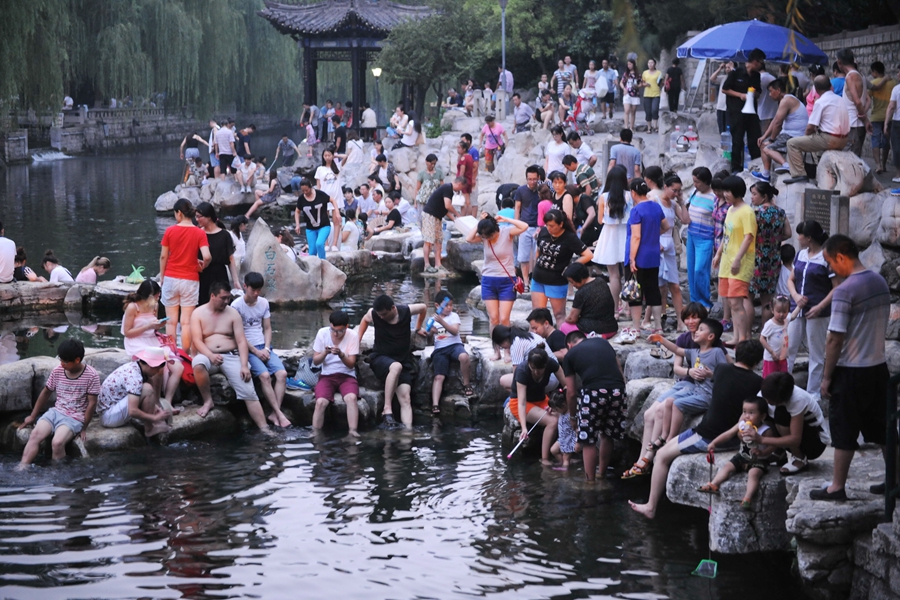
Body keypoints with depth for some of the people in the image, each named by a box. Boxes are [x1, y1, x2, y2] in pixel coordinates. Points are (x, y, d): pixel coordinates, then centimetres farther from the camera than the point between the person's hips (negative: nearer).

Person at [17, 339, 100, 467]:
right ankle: (21, 469, -28)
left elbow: (92, 403, -8)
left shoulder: (91, 375, -13)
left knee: (57, 443, -32)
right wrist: (32, 416, 21)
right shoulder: (57, 371, 1)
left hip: (74, 418, -5)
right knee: (34, 435, -21)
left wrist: (84, 428, -5)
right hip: (55, 412, 5)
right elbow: (46, 393, 15)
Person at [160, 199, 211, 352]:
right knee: (186, 322, 1)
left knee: (171, 321, 7)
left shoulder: (170, 231, -3)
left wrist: (162, 277, 13)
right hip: (190, 280, -1)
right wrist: (202, 266, 6)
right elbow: (207, 257, -16)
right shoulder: (199, 233, -5)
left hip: (171, 279, 1)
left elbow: (163, 256, 1)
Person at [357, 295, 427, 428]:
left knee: (405, 399, -16)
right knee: (396, 367, -39)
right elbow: (364, 321, 16)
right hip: (380, 358, -2)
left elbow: (423, 308, 12)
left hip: (403, 360, 2)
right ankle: (387, 410, -37)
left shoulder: (406, 311, -11)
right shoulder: (373, 314, -10)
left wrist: (418, 328, 22)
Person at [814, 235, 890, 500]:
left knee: (844, 431, 3)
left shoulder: (845, 291, -20)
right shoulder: (880, 282, 4)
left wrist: (826, 376, -12)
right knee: (882, 428, 15)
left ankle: (837, 487, 10)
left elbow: (835, 339, -19)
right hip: (878, 367, 7)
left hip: (851, 371, -7)